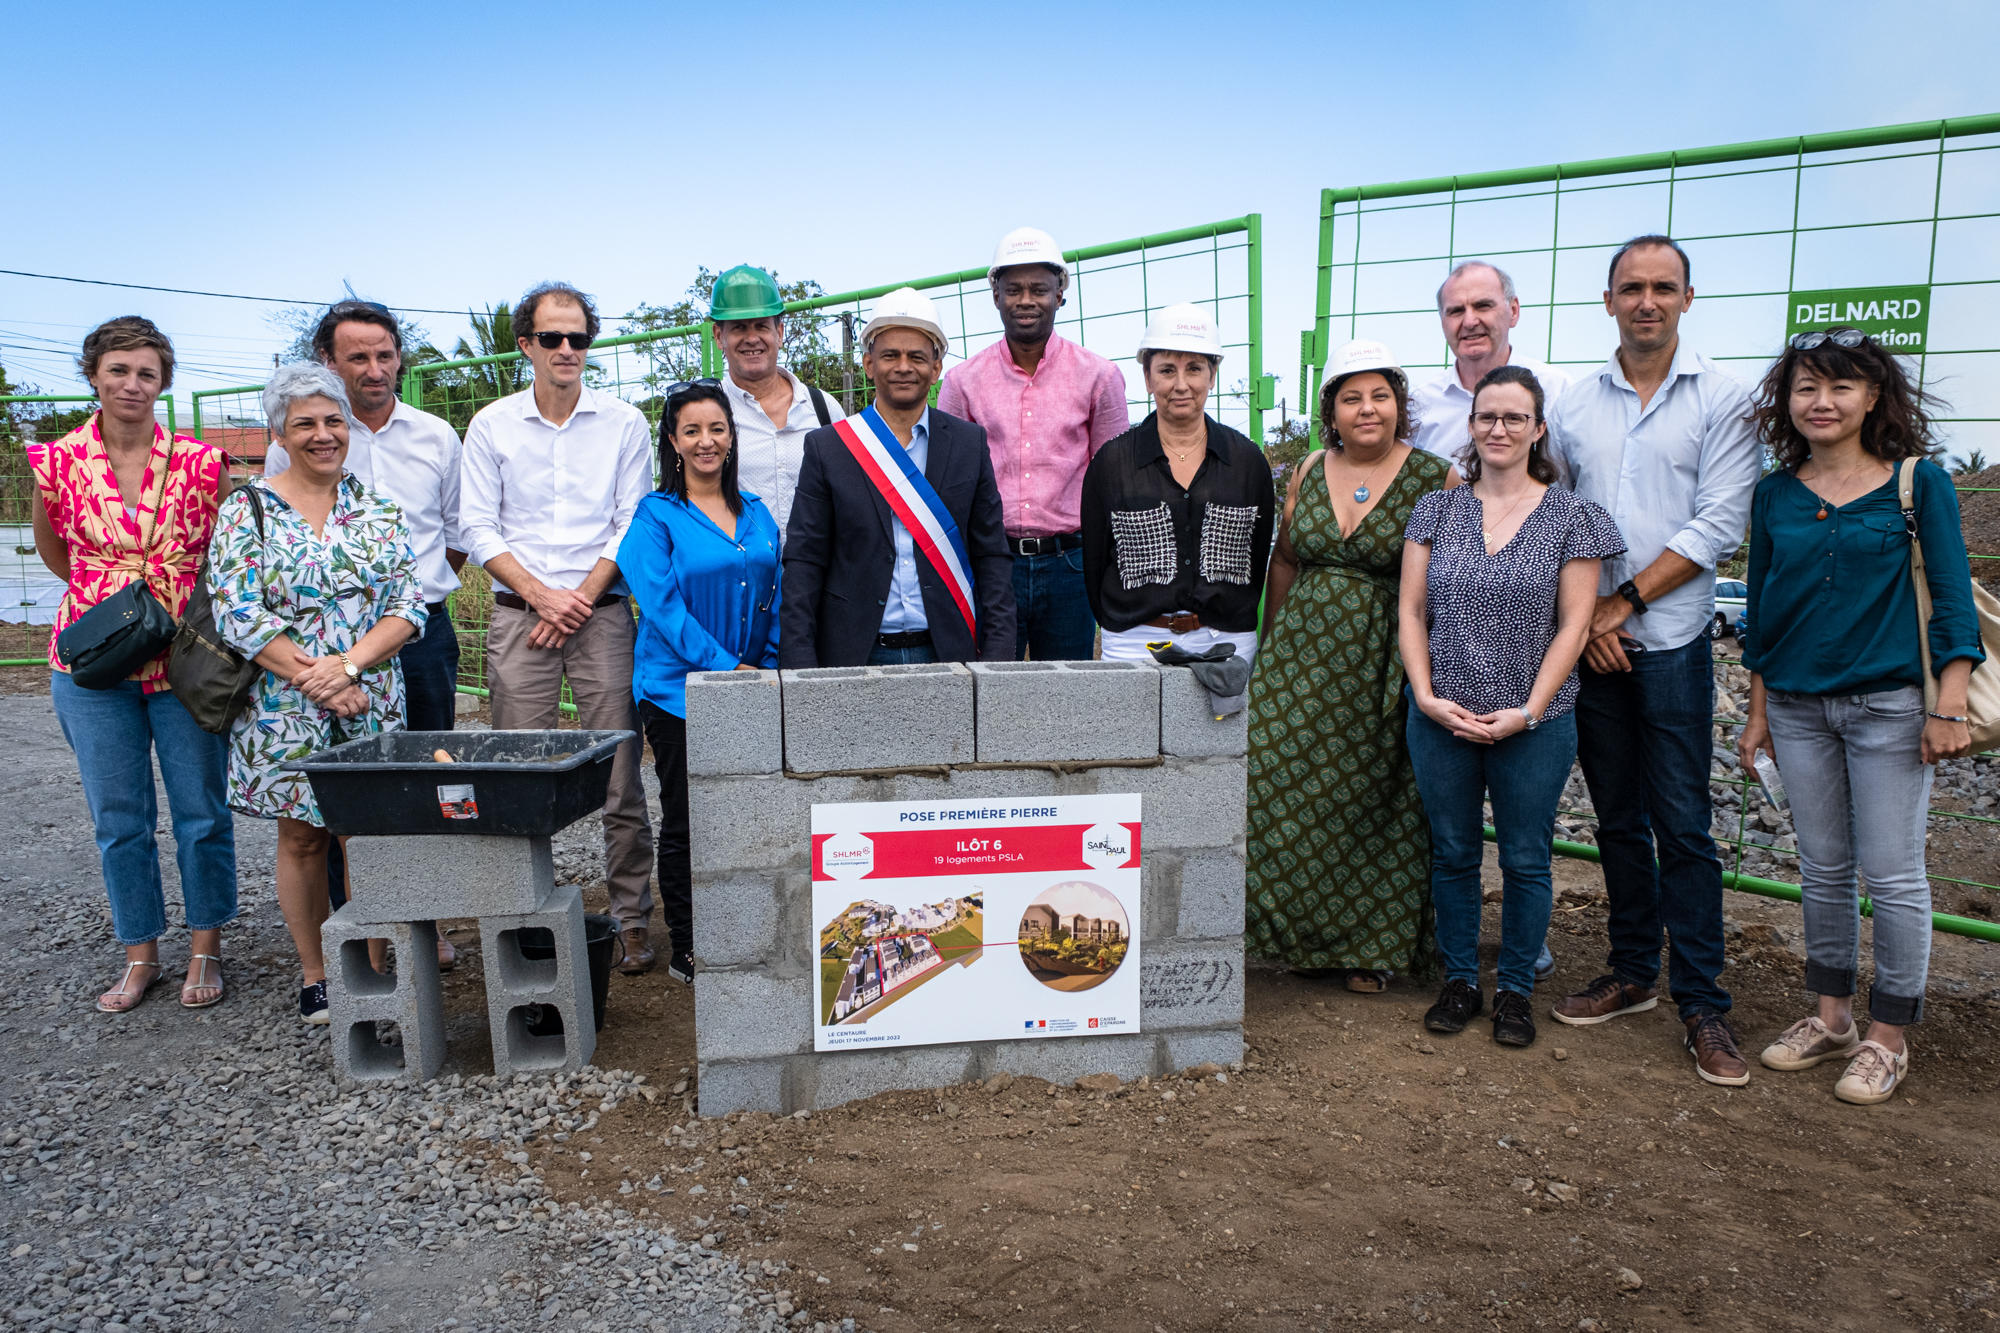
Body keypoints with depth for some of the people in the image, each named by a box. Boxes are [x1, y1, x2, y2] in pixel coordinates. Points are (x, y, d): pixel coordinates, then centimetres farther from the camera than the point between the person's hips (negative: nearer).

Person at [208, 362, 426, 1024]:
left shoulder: (379, 509, 5)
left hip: (371, 704, 1)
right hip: (286, 710, -1)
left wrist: (349, 664, -15)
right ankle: (314, 973, 22)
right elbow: (238, 615, -9)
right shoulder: (247, 510, -1)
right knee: (302, 838, 8)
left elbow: (409, 605, -1)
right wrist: (317, 681, -15)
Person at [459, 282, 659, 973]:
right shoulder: (492, 425, 7)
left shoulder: (624, 423, 6)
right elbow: (477, 527, 4)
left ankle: (631, 920, 7)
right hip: (518, 616, 1)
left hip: (603, 612, -1)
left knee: (620, 778, -2)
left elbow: (634, 525, 3)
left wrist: (581, 596, -7)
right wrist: (542, 595, -7)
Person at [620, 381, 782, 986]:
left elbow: (775, 599, 12)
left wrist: (769, 669, 0)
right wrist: (727, 669, -17)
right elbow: (664, 605, -11)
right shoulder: (655, 516, -3)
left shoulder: (756, 513, 11)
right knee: (685, 823, 4)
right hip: (679, 692, -4)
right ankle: (686, 951, 16)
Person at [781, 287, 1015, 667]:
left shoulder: (971, 443, 6)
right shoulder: (826, 447, 2)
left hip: (948, 653, 1)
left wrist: (997, 657, -4)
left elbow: (992, 557, 5)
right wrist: (799, 666, -8)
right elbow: (804, 562, 0)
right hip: (856, 657, -1)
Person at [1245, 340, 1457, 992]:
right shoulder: (1309, 472, 9)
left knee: (1370, 803, 4)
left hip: (1383, 666, -4)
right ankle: (1303, 931, 22)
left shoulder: (1435, 479, -5)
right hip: (1304, 653, 4)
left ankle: (1370, 944, 23)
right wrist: (1274, 648, 15)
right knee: (1289, 789, 3)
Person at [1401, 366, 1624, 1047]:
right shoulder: (1436, 510, 6)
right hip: (1441, 719, 2)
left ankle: (1515, 990, 23)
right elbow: (1412, 612, 4)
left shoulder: (1570, 516, 0)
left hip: (1533, 723, -2)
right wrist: (1427, 696, -8)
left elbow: (1573, 624, -3)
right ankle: (1459, 981, 26)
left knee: (1525, 860, 7)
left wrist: (1528, 711, -11)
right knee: (1453, 855, 11)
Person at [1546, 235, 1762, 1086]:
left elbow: (1718, 527, -8)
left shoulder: (1722, 400, -1)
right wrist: (1581, 615, -4)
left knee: (1682, 827, -2)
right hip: (1587, 642, 3)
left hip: (1671, 641, -3)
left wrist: (1624, 600, -12)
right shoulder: (1574, 405, 9)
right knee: (1617, 820, 12)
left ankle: (1701, 1004, 8)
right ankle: (1633, 974, 24)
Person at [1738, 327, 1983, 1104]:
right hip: (1798, 708, 3)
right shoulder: (1775, 495, 6)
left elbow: (1951, 598, -4)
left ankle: (1888, 1039, 15)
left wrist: (1950, 708, -10)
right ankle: (1830, 1018, 25)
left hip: (1889, 704, -3)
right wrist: (1757, 713, 11)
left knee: (1892, 874, 1)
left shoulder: (1918, 482, -3)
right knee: (1823, 869, 12)